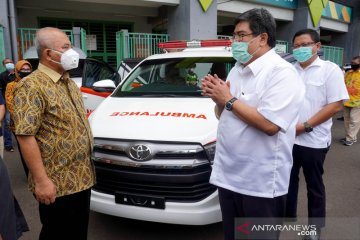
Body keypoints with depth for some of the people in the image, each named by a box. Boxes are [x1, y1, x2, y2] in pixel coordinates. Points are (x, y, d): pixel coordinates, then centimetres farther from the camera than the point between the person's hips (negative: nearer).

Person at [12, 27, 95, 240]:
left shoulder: (69, 83, 12)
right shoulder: (32, 87, -16)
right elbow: (25, 136, -20)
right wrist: (41, 180, -22)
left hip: (82, 177, 8)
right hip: (58, 183, -8)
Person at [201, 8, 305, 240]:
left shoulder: (282, 72, -15)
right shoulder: (237, 69, 11)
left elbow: (269, 124, -26)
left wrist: (228, 100, -17)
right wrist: (218, 98, -6)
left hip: (261, 183, -7)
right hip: (228, 175, 8)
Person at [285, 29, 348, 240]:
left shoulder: (330, 70, -6)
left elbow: (336, 105, -12)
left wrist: (305, 126, -17)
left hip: (313, 141, -4)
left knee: (314, 185, 10)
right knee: (289, 180, 17)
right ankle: (288, 215, 36)